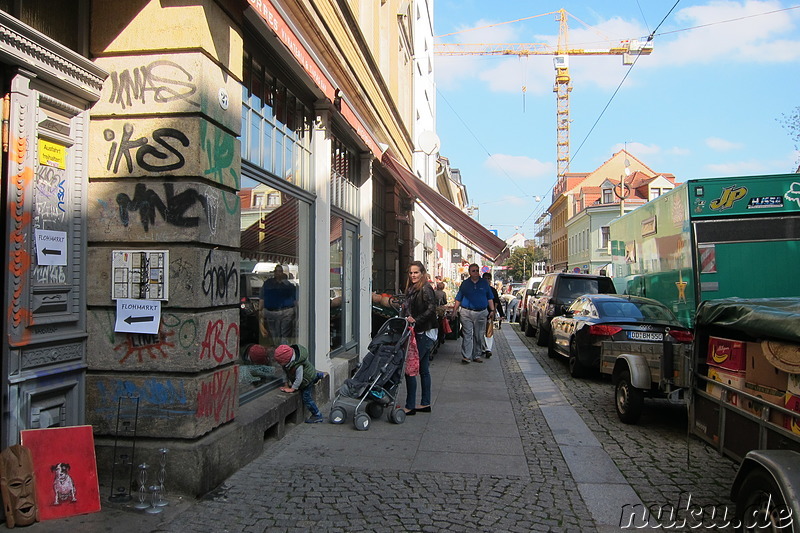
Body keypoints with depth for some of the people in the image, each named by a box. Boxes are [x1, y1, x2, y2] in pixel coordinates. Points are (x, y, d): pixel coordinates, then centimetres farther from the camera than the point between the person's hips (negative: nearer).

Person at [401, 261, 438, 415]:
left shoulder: (426, 289, -12)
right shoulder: (412, 289, 15)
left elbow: (431, 309, -22)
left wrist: (416, 320, -27)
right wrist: (407, 318, 1)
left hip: (425, 334, -9)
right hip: (419, 333, 9)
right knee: (423, 369, 13)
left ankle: (410, 406, -4)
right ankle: (425, 404, 21)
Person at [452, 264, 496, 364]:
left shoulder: (484, 283, 10)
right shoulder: (465, 283, 6)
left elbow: (490, 298, 12)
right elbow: (458, 299, 8)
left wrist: (492, 310, 5)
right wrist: (454, 311, 1)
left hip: (481, 313, 2)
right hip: (466, 313, -2)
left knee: (479, 336, 7)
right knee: (467, 335, -7)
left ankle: (476, 356, 17)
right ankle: (466, 356, -7)